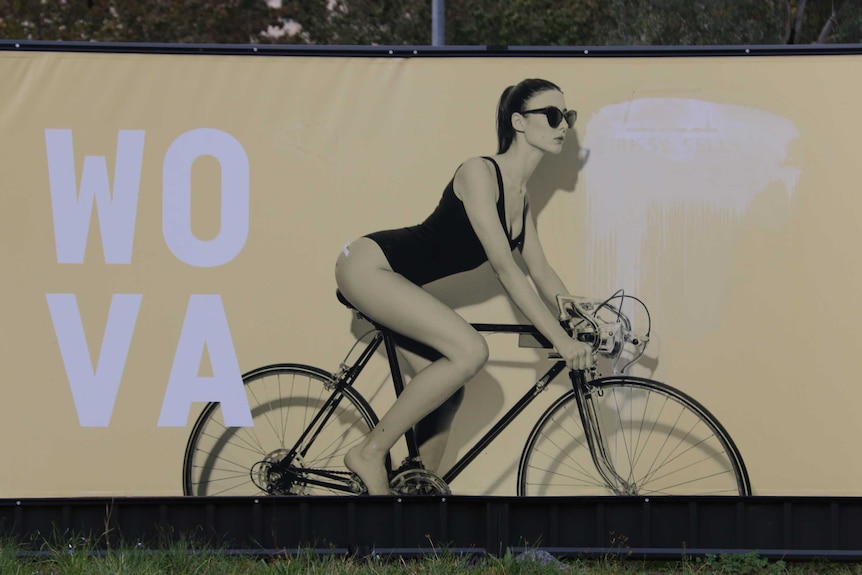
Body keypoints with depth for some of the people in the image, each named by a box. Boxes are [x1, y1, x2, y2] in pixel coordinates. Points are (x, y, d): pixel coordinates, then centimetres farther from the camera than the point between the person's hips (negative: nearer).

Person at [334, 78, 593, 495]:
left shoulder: (521, 199, 10)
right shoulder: (480, 173, -19)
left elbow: (541, 272, 15)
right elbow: (504, 268, -24)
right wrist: (560, 339, -28)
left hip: (396, 282, 10)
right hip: (368, 265, -10)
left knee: (448, 387, 6)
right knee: (470, 351, -23)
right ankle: (370, 453, -14)